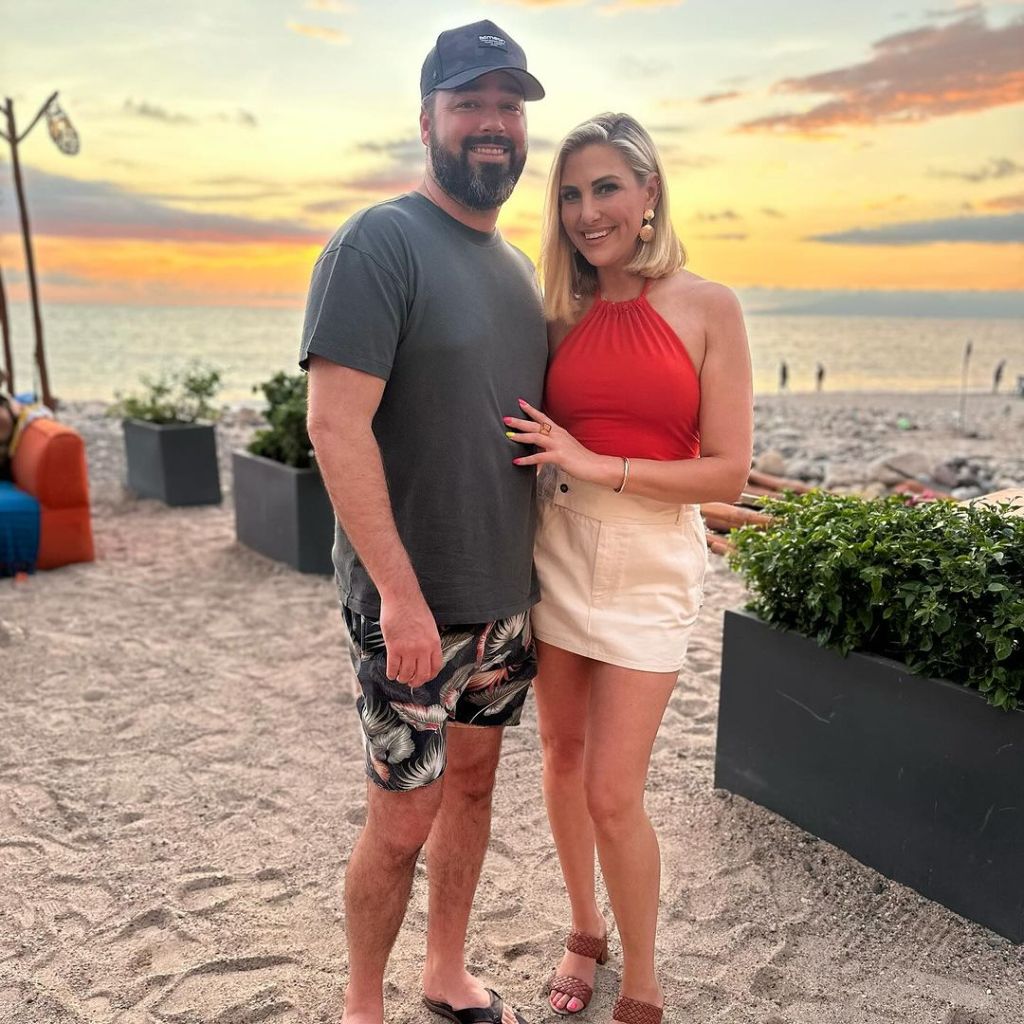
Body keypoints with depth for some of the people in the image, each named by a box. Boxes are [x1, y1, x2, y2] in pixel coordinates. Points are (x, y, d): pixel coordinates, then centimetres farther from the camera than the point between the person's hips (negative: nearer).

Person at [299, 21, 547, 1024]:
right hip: (413, 602, -7)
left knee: (473, 785, 18)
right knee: (402, 821, 3)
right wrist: (402, 592, -22)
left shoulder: (517, 265, 12)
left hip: (506, 593, 7)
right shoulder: (380, 242, -12)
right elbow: (335, 425, -20)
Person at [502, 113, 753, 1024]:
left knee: (613, 793, -2)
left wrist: (599, 465, -16)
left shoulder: (708, 308, -5)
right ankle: (586, 931, 39)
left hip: (651, 569, -4)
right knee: (563, 758, 14)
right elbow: (540, 439, 12)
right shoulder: (563, 313, 5)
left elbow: (728, 472, -10)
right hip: (558, 552, 4)